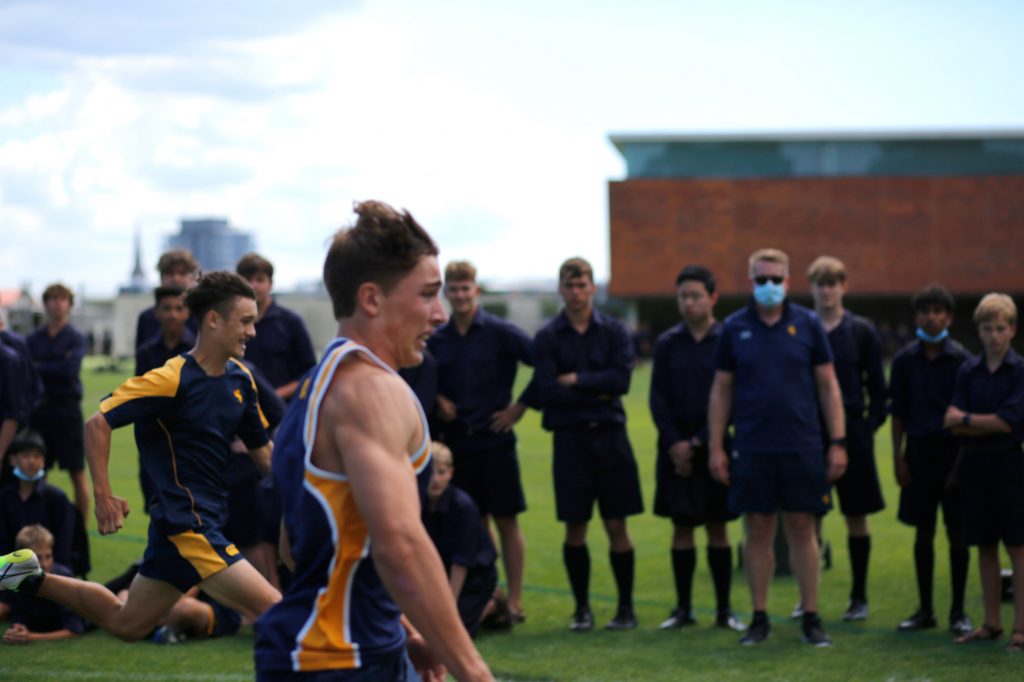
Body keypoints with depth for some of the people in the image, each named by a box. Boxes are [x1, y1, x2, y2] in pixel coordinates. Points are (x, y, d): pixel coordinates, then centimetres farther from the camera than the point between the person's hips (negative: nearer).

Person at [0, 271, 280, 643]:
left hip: (206, 522, 9)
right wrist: (103, 495, -19)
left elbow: (262, 449, 17)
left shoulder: (240, 378, 7)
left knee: (124, 623, 20)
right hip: (187, 526, -9)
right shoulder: (173, 379, -16)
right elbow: (97, 423, -14)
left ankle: (30, 578, 31)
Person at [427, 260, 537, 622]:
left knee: (506, 521, -1)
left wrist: (521, 405, -6)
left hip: (494, 440, -3)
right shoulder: (436, 340, 7)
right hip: (456, 442, 3)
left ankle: (514, 600, 5)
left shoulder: (501, 333, -3)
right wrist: (438, 401, -2)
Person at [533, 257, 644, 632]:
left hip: (610, 435, 0)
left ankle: (626, 607, 11)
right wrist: (598, 390, -7)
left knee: (616, 525, 2)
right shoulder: (547, 338, 2)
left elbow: (621, 378, -10)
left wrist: (575, 381, -9)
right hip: (570, 437, 0)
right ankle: (582, 608, 15)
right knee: (575, 527, 3)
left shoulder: (614, 331, 4)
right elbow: (547, 390, -9)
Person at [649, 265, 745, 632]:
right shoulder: (667, 343, 5)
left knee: (717, 528, 3)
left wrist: (698, 443, -10)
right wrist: (674, 443, -9)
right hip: (676, 447, 2)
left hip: (713, 446, -2)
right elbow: (658, 398, 3)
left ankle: (724, 609, 9)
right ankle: (683, 608, 11)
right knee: (681, 527, 4)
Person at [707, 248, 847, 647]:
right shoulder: (734, 328, 4)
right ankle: (759, 619, 13)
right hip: (752, 448, 1)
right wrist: (716, 447, 2)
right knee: (758, 531, 5)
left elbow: (828, 386, 5)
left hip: (801, 446, -1)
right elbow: (721, 390, 7)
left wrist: (838, 442, 0)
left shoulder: (807, 324, 3)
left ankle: (811, 618, 8)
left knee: (802, 530, 2)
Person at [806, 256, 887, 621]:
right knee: (809, 517, 3)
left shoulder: (862, 331, 2)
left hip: (851, 432, -1)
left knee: (856, 516, 4)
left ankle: (859, 597, 13)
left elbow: (877, 387, 4)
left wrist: (869, 427, -6)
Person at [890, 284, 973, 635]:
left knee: (957, 531, 1)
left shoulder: (961, 360, -3)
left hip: (953, 451, -2)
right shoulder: (905, 360, 4)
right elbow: (898, 412, 8)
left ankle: (958, 612, 10)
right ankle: (925, 609, 16)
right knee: (923, 531, 7)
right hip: (919, 450, 2)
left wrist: (962, 461, -7)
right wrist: (898, 456, 2)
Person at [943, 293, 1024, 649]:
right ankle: (991, 623, 18)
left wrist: (965, 419, -5)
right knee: (985, 547, 10)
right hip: (975, 464, 4)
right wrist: (989, 424, -13)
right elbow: (952, 422, 1)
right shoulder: (968, 370, 8)